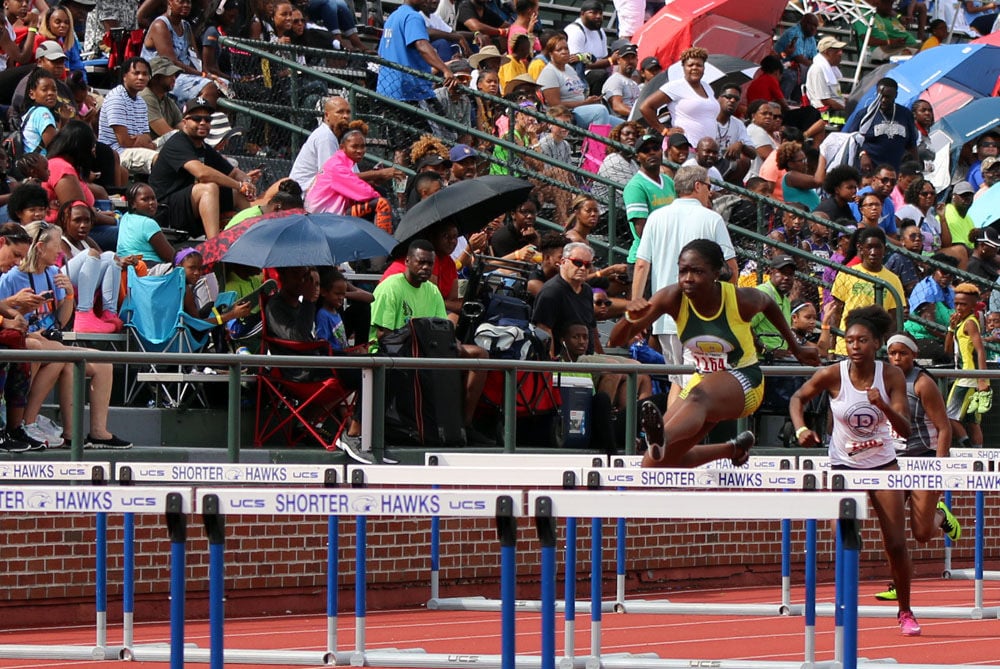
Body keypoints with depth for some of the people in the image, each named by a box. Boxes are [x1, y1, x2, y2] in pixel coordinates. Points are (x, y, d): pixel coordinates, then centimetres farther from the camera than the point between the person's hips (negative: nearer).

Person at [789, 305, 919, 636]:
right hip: (843, 466, 0)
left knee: (896, 545, -2)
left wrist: (884, 406, -34)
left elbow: (905, 430, -16)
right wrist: (800, 428, -14)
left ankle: (905, 612, 15)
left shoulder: (891, 376, -13)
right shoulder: (832, 375, -14)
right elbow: (798, 398, 4)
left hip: (882, 464, 1)